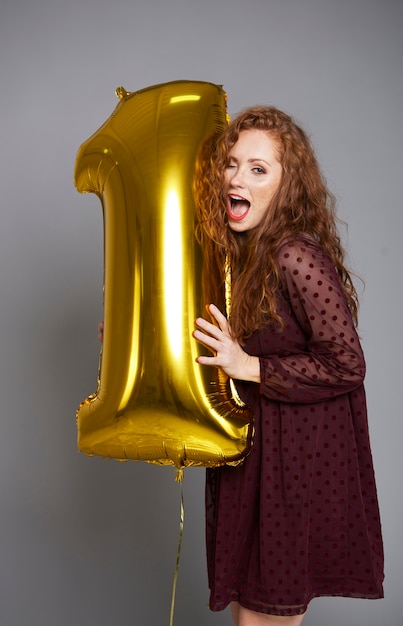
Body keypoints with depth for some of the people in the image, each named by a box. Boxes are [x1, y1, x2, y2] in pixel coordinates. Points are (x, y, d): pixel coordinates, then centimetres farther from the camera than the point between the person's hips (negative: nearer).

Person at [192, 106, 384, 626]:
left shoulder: (295, 257, -23)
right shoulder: (239, 250, 3)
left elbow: (348, 365, -20)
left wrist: (250, 368, -21)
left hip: (299, 457, -8)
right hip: (253, 446, 8)